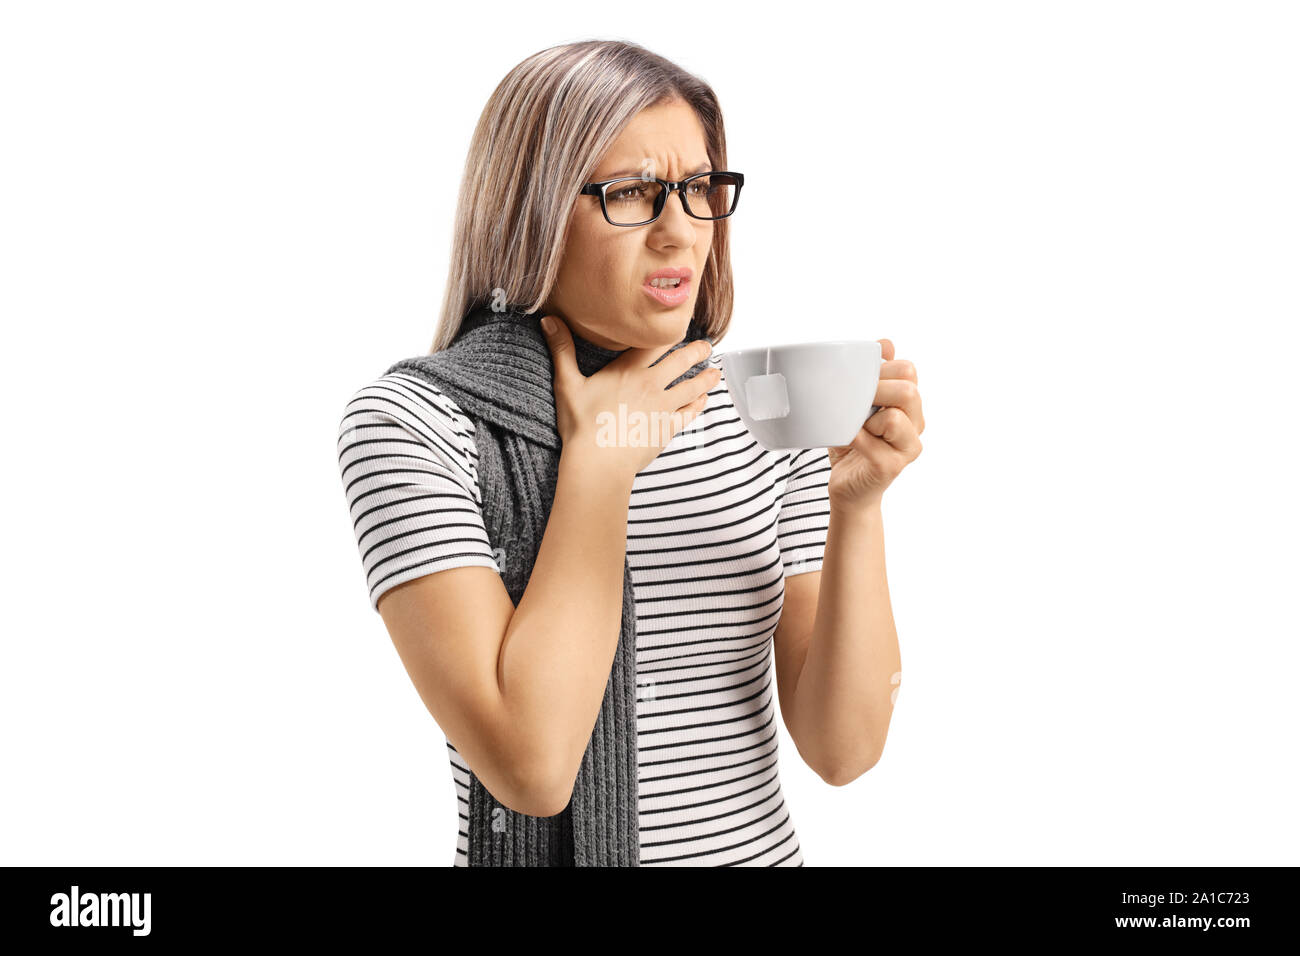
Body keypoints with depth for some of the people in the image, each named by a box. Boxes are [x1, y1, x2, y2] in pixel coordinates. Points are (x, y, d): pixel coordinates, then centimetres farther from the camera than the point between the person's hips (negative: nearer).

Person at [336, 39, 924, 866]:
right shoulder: (412, 424, -17)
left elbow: (844, 749, -11)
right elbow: (531, 767, -26)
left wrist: (856, 506, -23)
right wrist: (599, 460, -22)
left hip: (768, 846, 4)